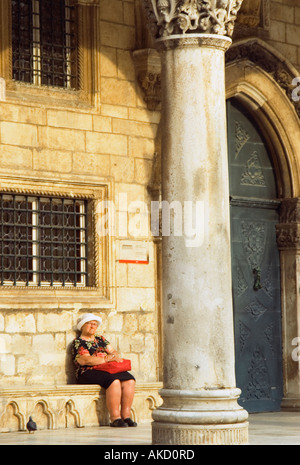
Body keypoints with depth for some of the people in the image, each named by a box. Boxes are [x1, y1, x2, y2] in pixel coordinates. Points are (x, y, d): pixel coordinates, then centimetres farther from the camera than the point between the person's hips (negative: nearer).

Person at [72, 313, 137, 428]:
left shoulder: (101, 339, 26)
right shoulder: (78, 342, 4)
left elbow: (113, 352, 21)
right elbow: (85, 360, -11)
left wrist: (114, 355, -4)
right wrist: (106, 359, -14)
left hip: (108, 370, 7)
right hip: (89, 373, -7)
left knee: (129, 380, -21)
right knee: (114, 381, -35)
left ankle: (126, 415, -23)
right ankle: (115, 418, -34)